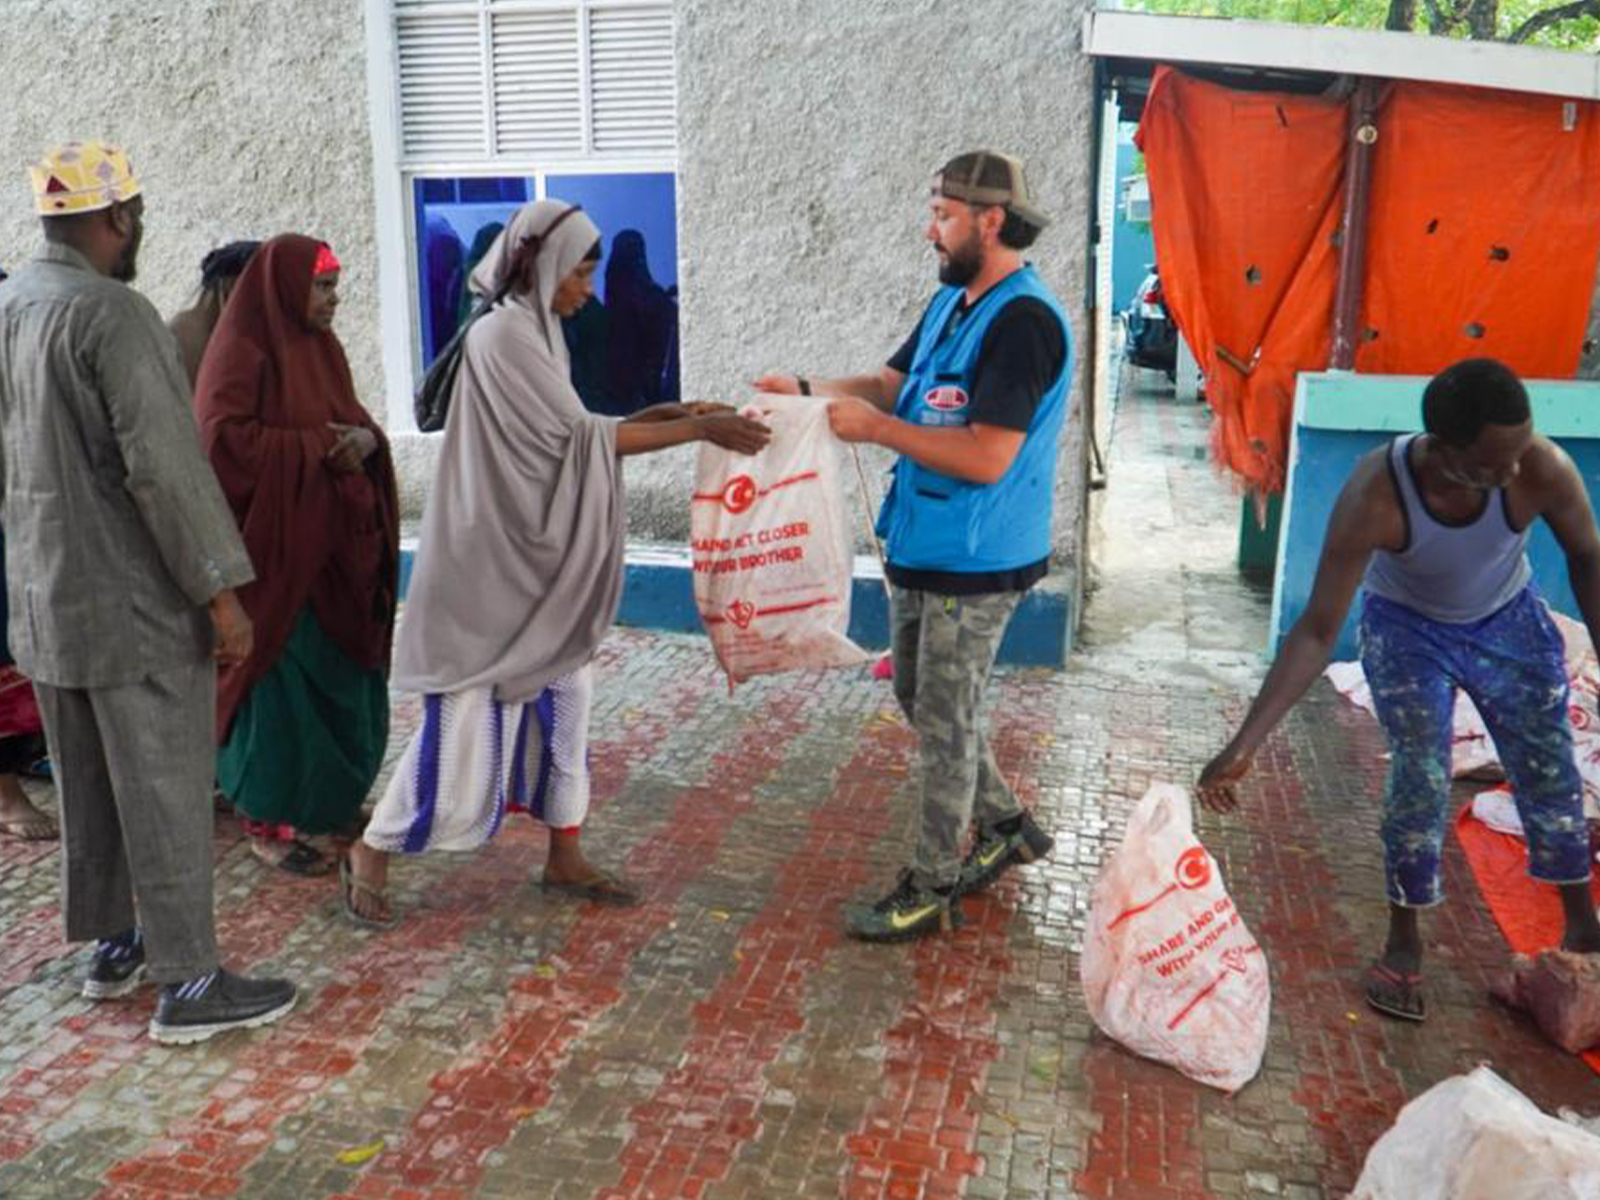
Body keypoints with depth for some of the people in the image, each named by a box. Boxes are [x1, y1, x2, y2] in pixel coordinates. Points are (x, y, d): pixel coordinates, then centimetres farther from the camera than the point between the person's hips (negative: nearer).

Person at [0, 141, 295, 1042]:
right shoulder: (114, 314, -19)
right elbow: (164, 467, -23)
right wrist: (222, 593, -19)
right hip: (134, 603, -9)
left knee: (88, 783, 18)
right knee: (165, 789, 0)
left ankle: (112, 943, 32)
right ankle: (189, 983, 9)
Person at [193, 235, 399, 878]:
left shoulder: (322, 347, 13)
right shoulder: (242, 349, -11)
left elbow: (354, 420, 18)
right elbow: (222, 439, -21)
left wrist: (366, 439, -7)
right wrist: (319, 447, -17)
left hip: (335, 544, 8)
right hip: (275, 547, -8)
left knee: (346, 680, 13)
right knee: (281, 681, -1)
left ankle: (329, 799, 29)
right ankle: (269, 823, 12)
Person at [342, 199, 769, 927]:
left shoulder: (535, 335, 12)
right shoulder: (504, 335, -16)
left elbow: (567, 437, 11)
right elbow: (576, 436, -20)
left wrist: (664, 416, 4)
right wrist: (697, 430, -17)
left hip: (537, 564, 9)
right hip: (491, 565, -9)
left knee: (565, 701, 12)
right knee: (465, 721, -1)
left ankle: (565, 858, 24)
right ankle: (372, 852, 17)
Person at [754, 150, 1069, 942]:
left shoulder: (1024, 322, -21)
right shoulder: (952, 301, 9)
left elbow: (987, 458, -27)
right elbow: (893, 382, 16)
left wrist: (875, 427, -22)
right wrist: (808, 389, 1)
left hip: (975, 564, -9)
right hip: (920, 548, 9)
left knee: (944, 724, 2)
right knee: (920, 700, 20)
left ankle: (931, 891, 18)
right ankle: (1004, 828, 37)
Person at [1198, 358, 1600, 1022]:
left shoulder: (1543, 468, -34)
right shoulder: (1373, 499, -38)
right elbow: (1317, 631, -33)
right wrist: (1244, 744, -38)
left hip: (1510, 623, 3)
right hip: (1407, 626, -2)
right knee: (1419, 780, -10)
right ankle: (1404, 941, 10)